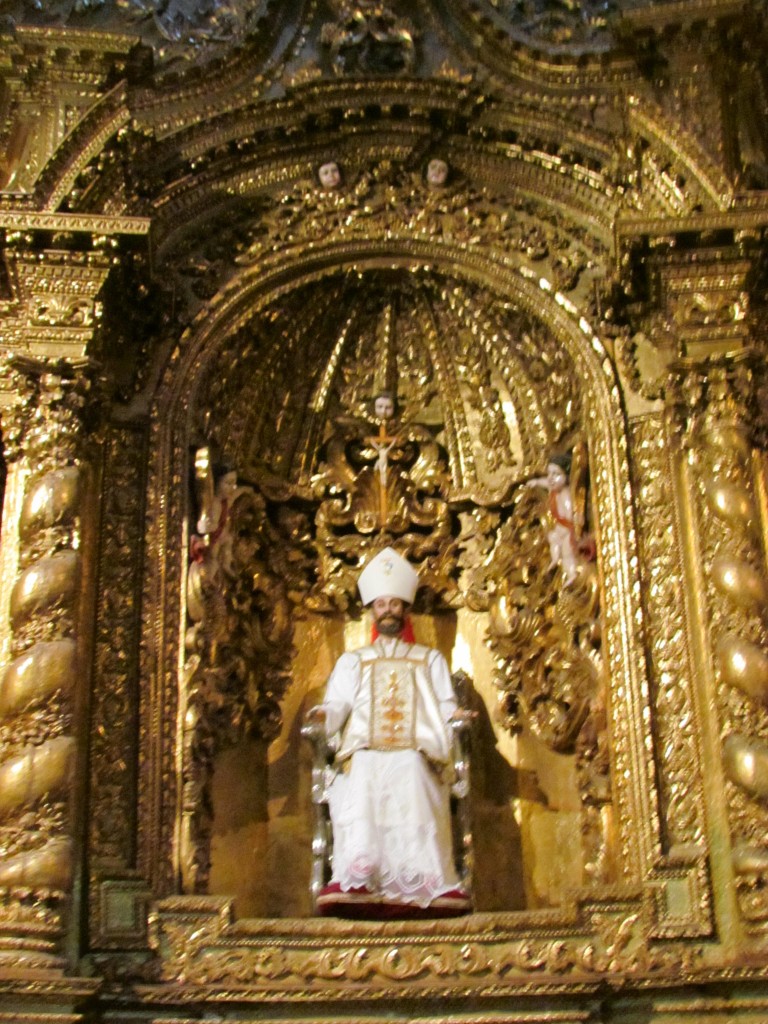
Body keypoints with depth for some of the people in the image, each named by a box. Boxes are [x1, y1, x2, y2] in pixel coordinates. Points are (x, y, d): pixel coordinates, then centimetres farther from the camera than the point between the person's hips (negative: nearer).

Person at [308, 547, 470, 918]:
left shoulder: (431, 660, 29)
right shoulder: (353, 661, 30)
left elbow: (445, 707, 15)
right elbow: (337, 703, 13)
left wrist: (455, 714, -10)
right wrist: (325, 713, -12)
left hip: (415, 753, 0)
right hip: (364, 753, 1)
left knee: (414, 790, -36)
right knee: (359, 790, -35)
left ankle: (425, 884, -45)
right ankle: (356, 883, -45)